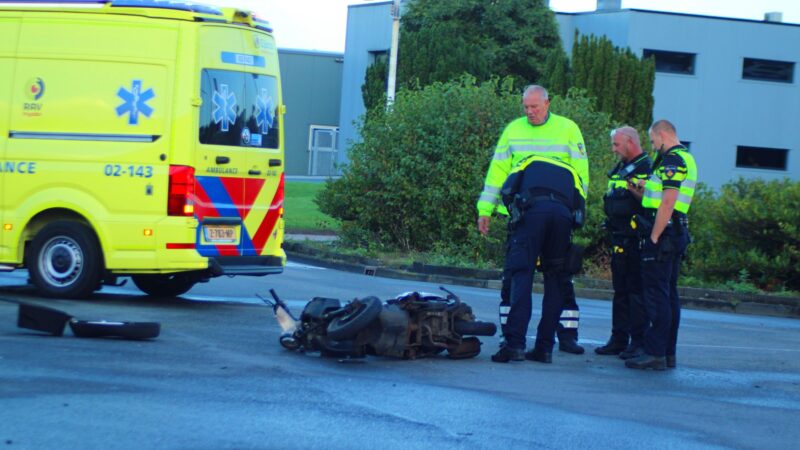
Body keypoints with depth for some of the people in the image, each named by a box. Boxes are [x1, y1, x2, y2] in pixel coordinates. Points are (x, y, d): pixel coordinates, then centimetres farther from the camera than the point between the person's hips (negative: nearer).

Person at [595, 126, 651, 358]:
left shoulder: (646, 168, -9)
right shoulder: (620, 169, 20)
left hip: (636, 241, -10)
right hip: (620, 240, 10)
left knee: (637, 291, -7)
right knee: (620, 291, 12)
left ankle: (638, 342, -4)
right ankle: (619, 339, 18)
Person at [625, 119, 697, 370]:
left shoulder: (672, 160, -12)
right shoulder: (686, 159, 20)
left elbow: (668, 203, -21)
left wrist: (654, 237, -19)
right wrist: (642, 193, 12)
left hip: (663, 235, -10)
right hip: (676, 236, 10)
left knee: (656, 294, -10)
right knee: (669, 294, 12)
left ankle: (655, 354, -11)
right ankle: (668, 353, 15)